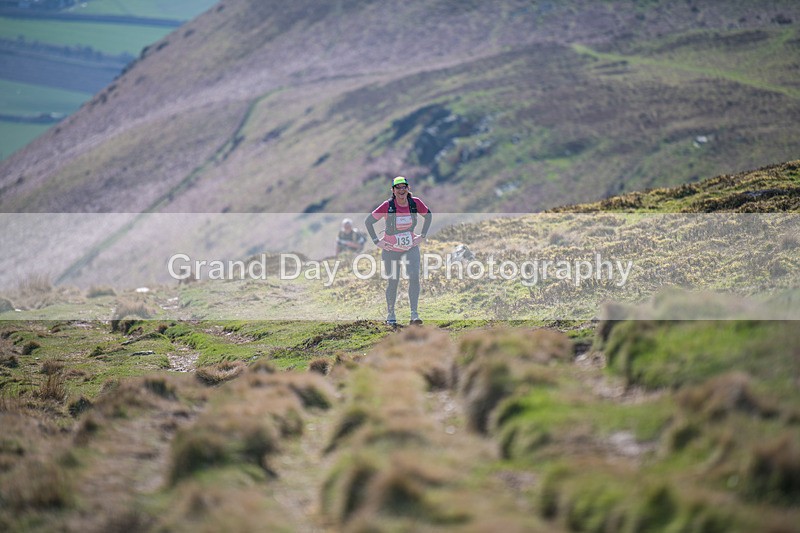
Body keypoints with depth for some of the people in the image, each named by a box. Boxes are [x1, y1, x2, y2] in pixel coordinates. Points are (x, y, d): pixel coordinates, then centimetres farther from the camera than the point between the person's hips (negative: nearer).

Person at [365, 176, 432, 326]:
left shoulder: (415, 203, -9)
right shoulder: (388, 206, -16)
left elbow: (428, 215, 12)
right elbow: (368, 221, -7)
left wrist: (422, 235, 6)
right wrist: (376, 241, -9)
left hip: (411, 247, 2)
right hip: (391, 249, -2)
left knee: (414, 276, -17)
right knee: (393, 282, 2)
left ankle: (414, 314, -14)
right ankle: (390, 314, 21)